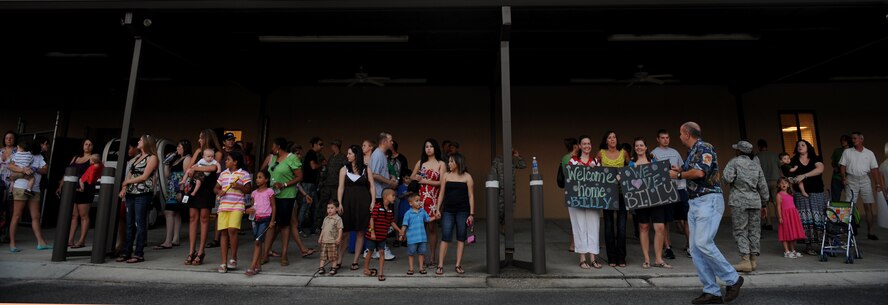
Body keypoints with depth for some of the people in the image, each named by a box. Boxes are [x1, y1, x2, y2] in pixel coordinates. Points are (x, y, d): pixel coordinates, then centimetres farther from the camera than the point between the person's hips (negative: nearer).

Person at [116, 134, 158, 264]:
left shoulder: (152, 157, -3)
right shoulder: (137, 157, 19)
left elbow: (144, 176, -10)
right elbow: (129, 174, 14)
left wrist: (127, 182, -1)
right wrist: (124, 187, 0)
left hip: (143, 194, -7)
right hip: (131, 194, 7)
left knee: (140, 224, -5)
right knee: (130, 223, 8)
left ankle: (139, 254, -1)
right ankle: (127, 252, 14)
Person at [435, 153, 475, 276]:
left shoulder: (467, 177, 2)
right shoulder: (446, 176, 7)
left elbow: (471, 196, 1)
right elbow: (441, 193, 9)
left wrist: (471, 214, -3)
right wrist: (438, 209, 2)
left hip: (462, 211, 0)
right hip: (448, 211, 1)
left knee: (461, 238, 5)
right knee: (445, 238, -4)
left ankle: (458, 265, 14)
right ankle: (440, 266, 1)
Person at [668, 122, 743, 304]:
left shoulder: (704, 147, -8)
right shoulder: (692, 152, 18)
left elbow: (700, 173, -21)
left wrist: (679, 174, -8)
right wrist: (680, 170, 17)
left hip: (708, 200, -9)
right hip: (694, 203, 9)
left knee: (703, 243, -17)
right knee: (695, 249, 2)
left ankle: (732, 279, 3)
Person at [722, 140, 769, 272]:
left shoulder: (734, 162, -3)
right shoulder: (756, 165, 13)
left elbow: (727, 178, -17)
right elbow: (763, 186, 14)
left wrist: (723, 177, 6)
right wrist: (765, 201, 20)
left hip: (739, 201, -5)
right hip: (755, 201, 5)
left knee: (740, 231, -3)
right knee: (754, 231, 9)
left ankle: (745, 261, -6)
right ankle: (753, 260, 14)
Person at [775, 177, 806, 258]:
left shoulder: (790, 194, 16)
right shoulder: (779, 195, -5)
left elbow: (792, 205, 19)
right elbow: (778, 207, -9)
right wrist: (780, 217, -14)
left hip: (793, 215, 7)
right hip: (785, 215, -7)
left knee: (793, 233, 11)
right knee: (786, 233, -5)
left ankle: (793, 250, 21)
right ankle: (787, 252, -1)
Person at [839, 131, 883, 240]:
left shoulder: (869, 153, 7)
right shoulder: (847, 152, 5)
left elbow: (874, 169, 5)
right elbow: (842, 166, 2)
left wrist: (878, 184, 0)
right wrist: (844, 178, -12)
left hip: (865, 179, 1)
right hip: (851, 180, -1)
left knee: (869, 206, 3)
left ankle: (870, 232, 9)